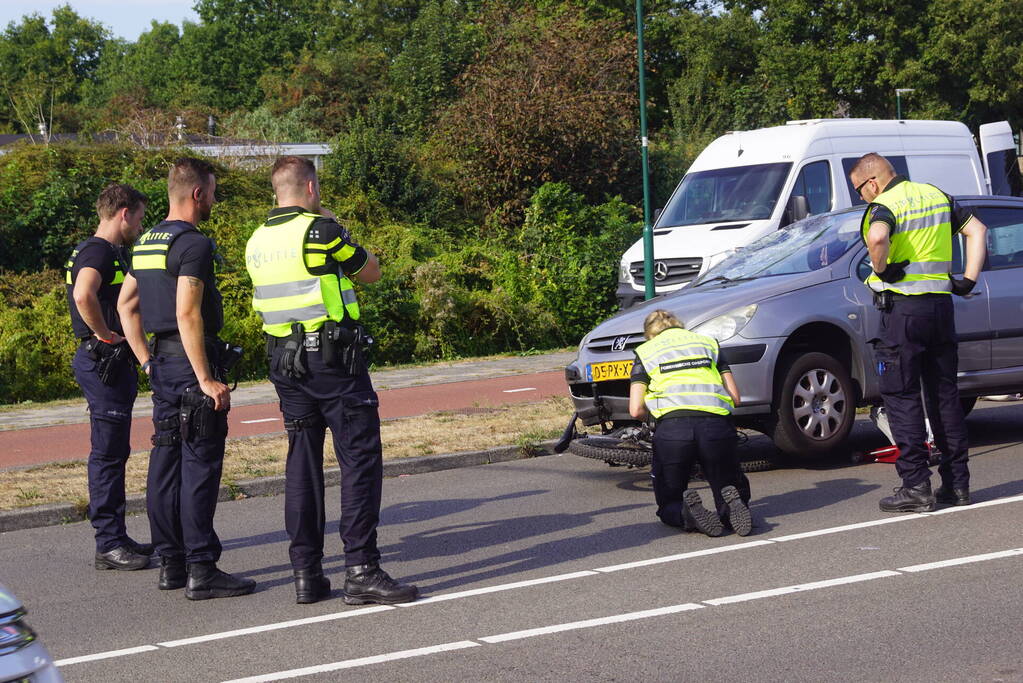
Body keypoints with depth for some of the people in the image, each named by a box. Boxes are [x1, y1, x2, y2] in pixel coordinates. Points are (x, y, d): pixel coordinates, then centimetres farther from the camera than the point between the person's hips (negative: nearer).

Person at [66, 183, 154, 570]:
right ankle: (109, 545, -3)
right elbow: (83, 295, -34)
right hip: (104, 361, -11)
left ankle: (115, 538, 21)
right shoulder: (98, 252, -15)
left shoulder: (111, 252, 18)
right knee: (108, 454, -7)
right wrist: (105, 335, -22)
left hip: (114, 363, 11)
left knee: (113, 453, 14)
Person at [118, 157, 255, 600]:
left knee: (166, 462, 12)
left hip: (162, 364, 9)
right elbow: (188, 314, -22)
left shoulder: (147, 243, 15)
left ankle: (171, 564, 18)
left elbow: (126, 304, 21)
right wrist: (207, 380, -20)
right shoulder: (193, 243, -14)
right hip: (191, 362, -9)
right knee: (200, 464, -6)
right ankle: (201, 571, -5)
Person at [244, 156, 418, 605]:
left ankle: (306, 573, 10)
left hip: (284, 361, 7)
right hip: (333, 359, -7)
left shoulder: (257, 243, 10)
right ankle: (361, 570, -9)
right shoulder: (320, 231, -10)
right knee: (360, 459, -4)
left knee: (302, 463, 10)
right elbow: (371, 272, 2)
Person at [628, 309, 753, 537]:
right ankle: (732, 506, -16)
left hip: (672, 428, -1)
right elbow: (735, 396, 18)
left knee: (669, 504, 15)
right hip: (717, 425, 1)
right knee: (736, 491, 19)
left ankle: (687, 513, -19)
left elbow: (636, 411, 9)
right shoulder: (707, 342, 26)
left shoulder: (645, 352, 20)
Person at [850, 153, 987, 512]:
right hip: (941, 304, 7)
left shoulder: (885, 205, -11)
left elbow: (877, 236, -33)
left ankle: (916, 487, -3)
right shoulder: (937, 196, 13)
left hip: (903, 309, -7)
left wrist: (881, 269, -16)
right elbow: (977, 230, 17)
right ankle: (957, 483, 15)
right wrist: (969, 279, 13)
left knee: (902, 397, -1)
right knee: (944, 394, 13)